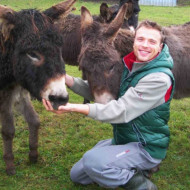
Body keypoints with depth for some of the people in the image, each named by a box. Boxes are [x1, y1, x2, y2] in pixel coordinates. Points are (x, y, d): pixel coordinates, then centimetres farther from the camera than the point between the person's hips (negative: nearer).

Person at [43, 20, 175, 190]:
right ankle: (132, 170, 18)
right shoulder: (128, 66, -1)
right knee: (77, 175, 14)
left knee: (92, 160, -32)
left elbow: (121, 111, -29)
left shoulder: (160, 78, -25)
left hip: (146, 148, -8)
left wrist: (73, 107, -34)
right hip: (121, 139, 8)